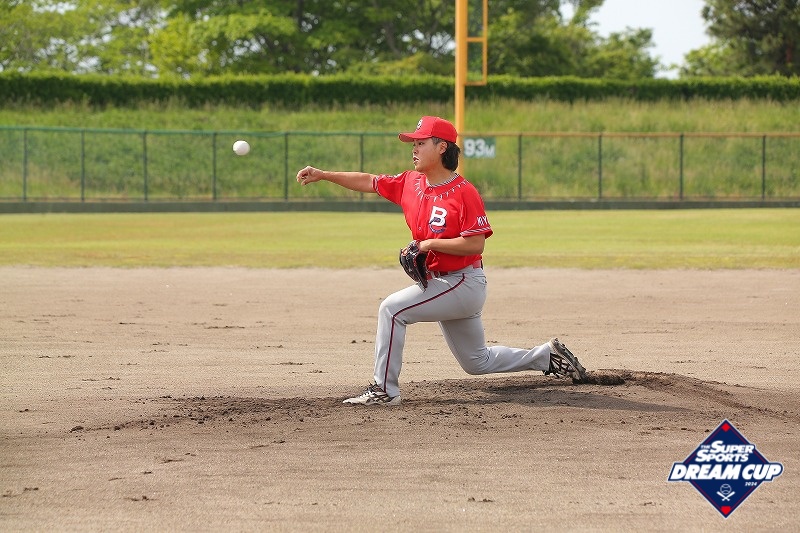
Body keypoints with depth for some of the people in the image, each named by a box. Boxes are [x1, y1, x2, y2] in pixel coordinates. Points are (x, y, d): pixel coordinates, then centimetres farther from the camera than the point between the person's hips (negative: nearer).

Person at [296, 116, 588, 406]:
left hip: (463, 282, -9)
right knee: (477, 362, 20)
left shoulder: (464, 193, -19)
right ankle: (547, 355, 33)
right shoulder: (410, 183, 4)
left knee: (392, 309, -20)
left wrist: (429, 244, -23)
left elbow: (476, 243, -24)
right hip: (438, 282, 9)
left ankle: (384, 390, -15)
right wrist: (323, 175, 2)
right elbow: (369, 182, 10)